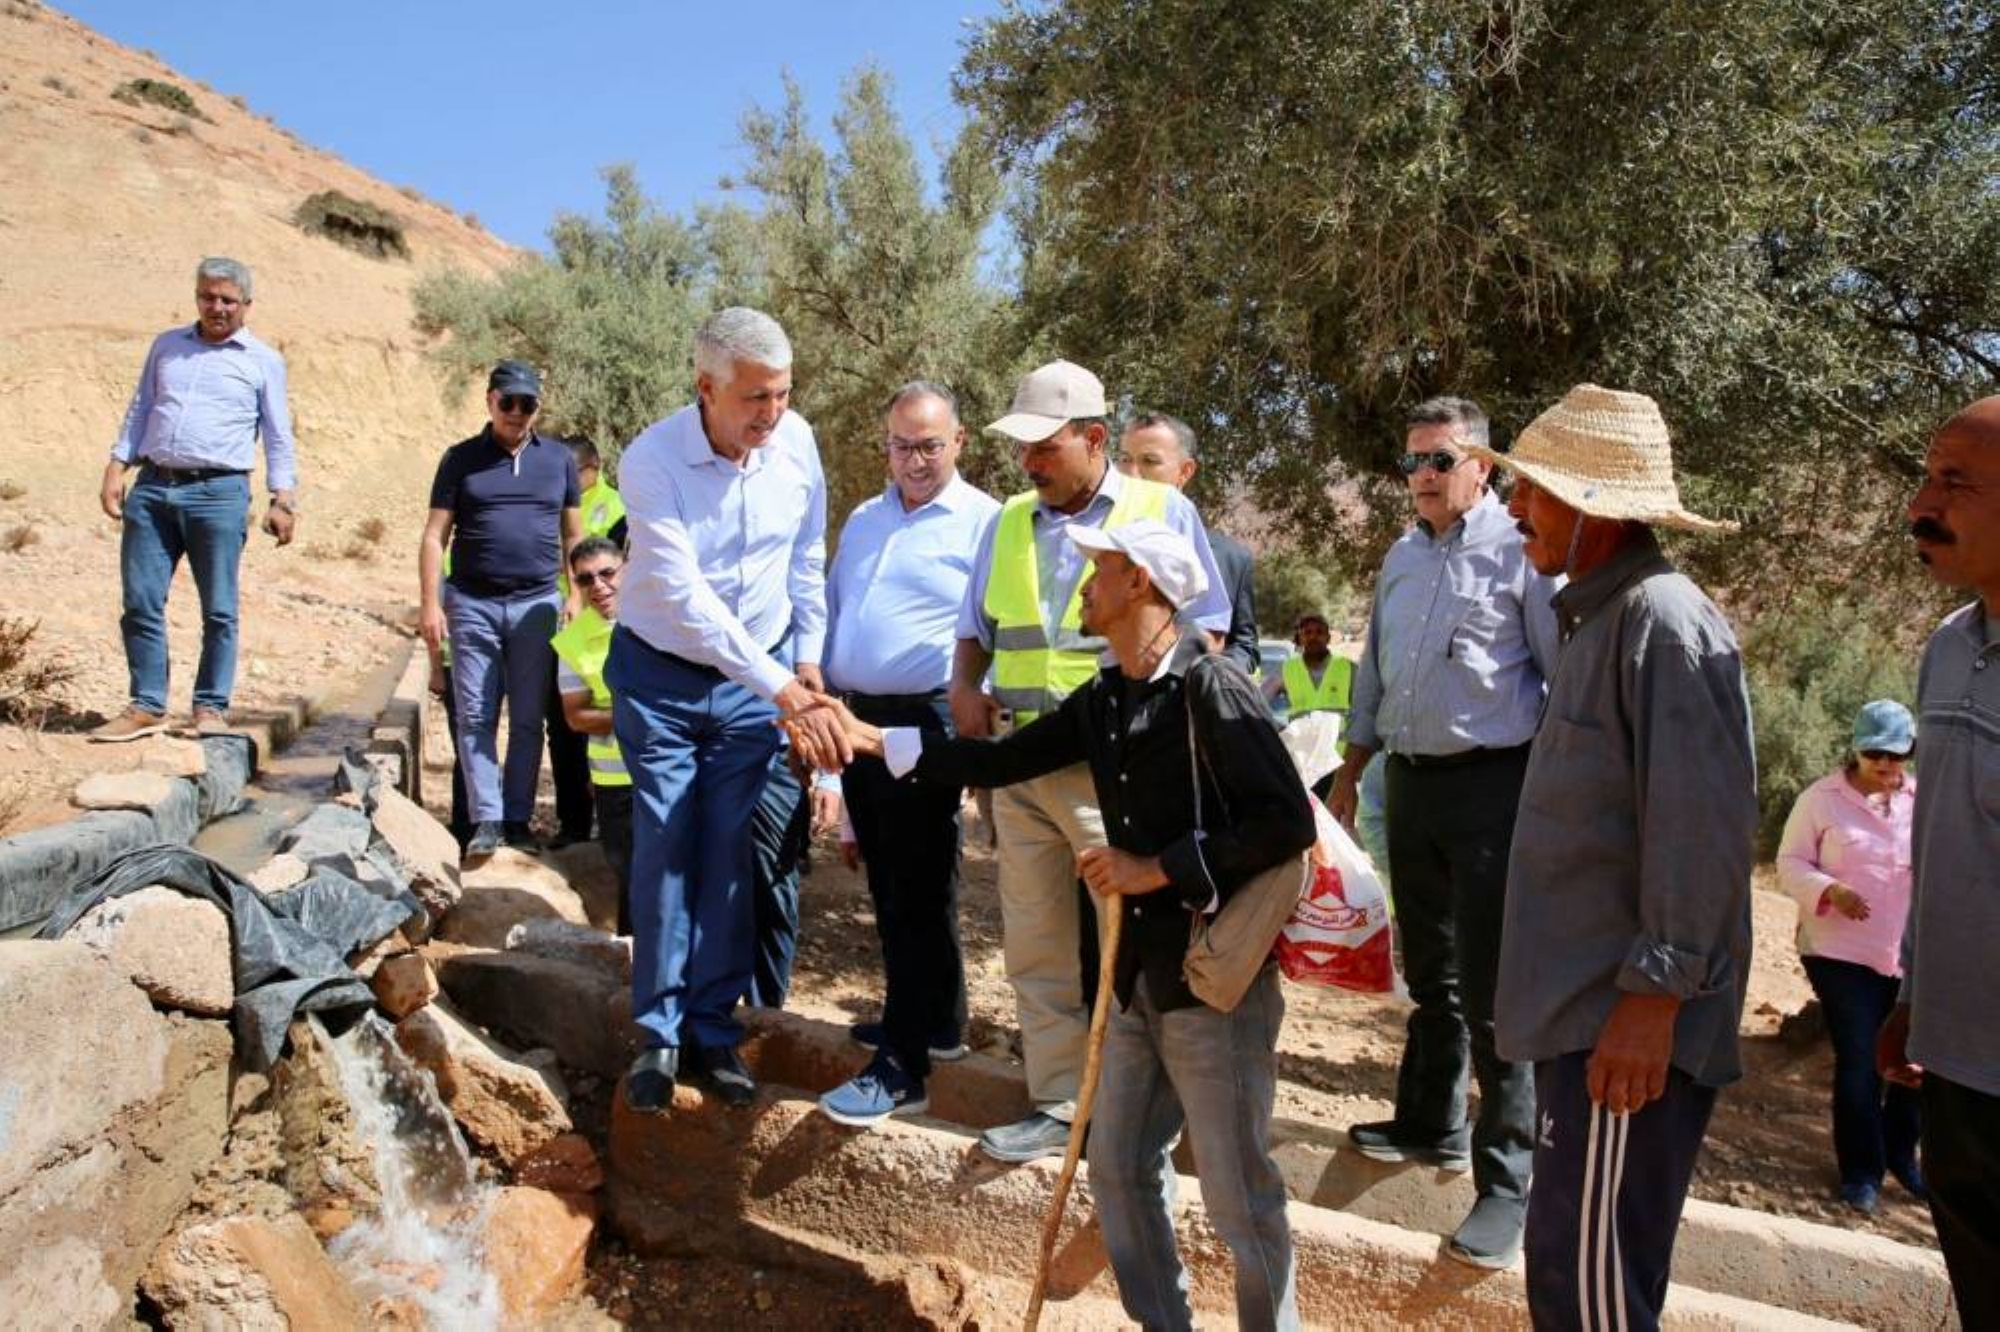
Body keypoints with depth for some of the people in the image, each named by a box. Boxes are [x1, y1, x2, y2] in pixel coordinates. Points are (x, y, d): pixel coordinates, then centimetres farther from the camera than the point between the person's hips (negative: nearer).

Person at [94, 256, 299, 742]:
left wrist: (283, 501, -2)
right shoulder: (166, 346, 17)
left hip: (218, 493, -3)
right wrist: (116, 469, 9)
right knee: (141, 602, 2)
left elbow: (279, 438, 6)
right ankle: (146, 706, 10)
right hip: (152, 488, 4)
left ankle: (211, 707, 7)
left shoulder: (263, 361, 7)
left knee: (218, 610, -1)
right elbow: (139, 412, 20)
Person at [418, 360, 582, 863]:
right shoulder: (461, 459, 5)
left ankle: (518, 819, 12)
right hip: (472, 604, -1)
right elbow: (434, 536, 3)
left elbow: (573, 534, 14)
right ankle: (487, 820, 2)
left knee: (527, 720, 4)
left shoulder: (559, 459, 10)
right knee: (476, 717, -2)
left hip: (536, 604, 1)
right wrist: (431, 604, -5)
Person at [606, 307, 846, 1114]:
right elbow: (686, 599, -27)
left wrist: (808, 657, 6)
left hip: (756, 682, 3)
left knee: (730, 860, 5)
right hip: (660, 677, -3)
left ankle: (714, 1029, 18)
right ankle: (659, 1034, 15)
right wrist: (780, 687, -30)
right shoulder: (651, 462, -21)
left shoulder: (796, 441, -9)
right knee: (664, 854, 0)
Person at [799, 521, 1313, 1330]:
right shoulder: (1102, 699, 7)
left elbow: (1287, 825, -21)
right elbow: (1001, 763, 12)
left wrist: (1159, 869, -20)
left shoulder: (1210, 690, -16)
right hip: (1142, 975, 8)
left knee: (1238, 1195, 3)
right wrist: (876, 740, 10)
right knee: (1118, 1167, 17)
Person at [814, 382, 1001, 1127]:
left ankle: (902, 1067, 3)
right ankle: (935, 1021, 31)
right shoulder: (864, 521, 17)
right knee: (888, 885, 15)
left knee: (919, 893, -3)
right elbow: (832, 614, 21)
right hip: (856, 718, 8)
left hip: (924, 722, -7)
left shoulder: (983, 523, -5)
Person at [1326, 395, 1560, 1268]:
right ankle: (1430, 1125, 33)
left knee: (1491, 991, -5)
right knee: (1429, 974, 18)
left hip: (1493, 782, -7)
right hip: (1410, 781, 7)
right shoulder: (1401, 558, 14)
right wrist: (1349, 773, 19)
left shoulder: (1520, 551, -8)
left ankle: (1507, 1181, 6)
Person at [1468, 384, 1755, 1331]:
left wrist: (1654, 996, -23)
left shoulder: (1663, 620, -16)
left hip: (1627, 1023, -10)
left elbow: (1702, 829, -22)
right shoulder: (1598, 616, 15)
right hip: (1582, 1009, 10)